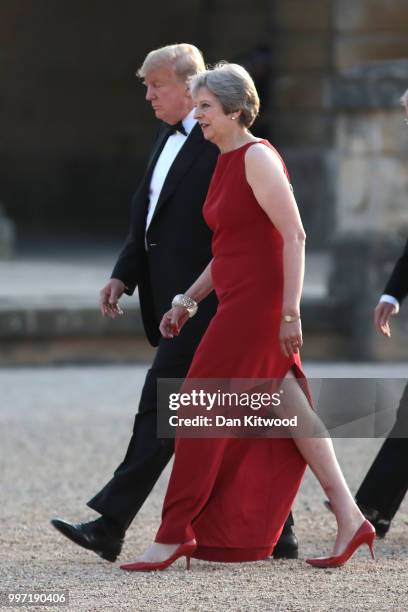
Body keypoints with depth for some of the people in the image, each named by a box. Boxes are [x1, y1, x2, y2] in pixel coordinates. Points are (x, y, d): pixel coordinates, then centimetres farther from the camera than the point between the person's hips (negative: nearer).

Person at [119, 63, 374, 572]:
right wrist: (188, 301, 16)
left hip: (255, 302, -10)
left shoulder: (257, 158, -13)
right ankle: (349, 520, 10)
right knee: (292, 413, 9)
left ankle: (174, 535, -2)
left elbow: (294, 236, -17)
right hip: (238, 303, 10)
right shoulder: (227, 163, 15)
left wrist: (290, 313, -21)